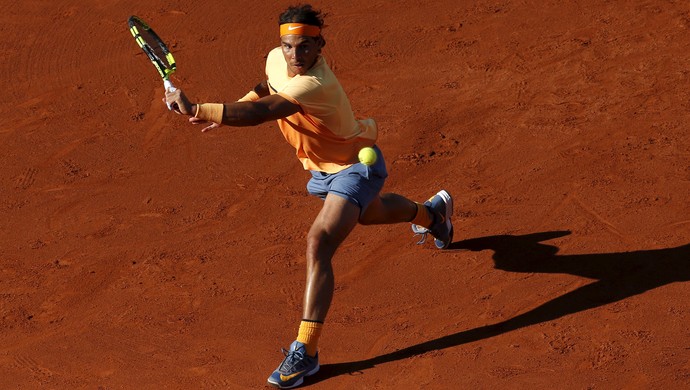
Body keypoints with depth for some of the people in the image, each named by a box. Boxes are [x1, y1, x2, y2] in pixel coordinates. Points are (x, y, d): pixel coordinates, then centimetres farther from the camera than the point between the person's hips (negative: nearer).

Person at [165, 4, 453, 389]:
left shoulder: (315, 84, -40)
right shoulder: (276, 58, -16)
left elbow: (260, 113, -52)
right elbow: (269, 88, 10)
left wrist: (197, 110, -59)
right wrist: (235, 107, -6)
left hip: (357, 167, -9)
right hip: (324, 167, 9)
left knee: (319, 244, -27)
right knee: (366, 212, 36)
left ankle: (305, 351, -26)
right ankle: (431, 212, 69)